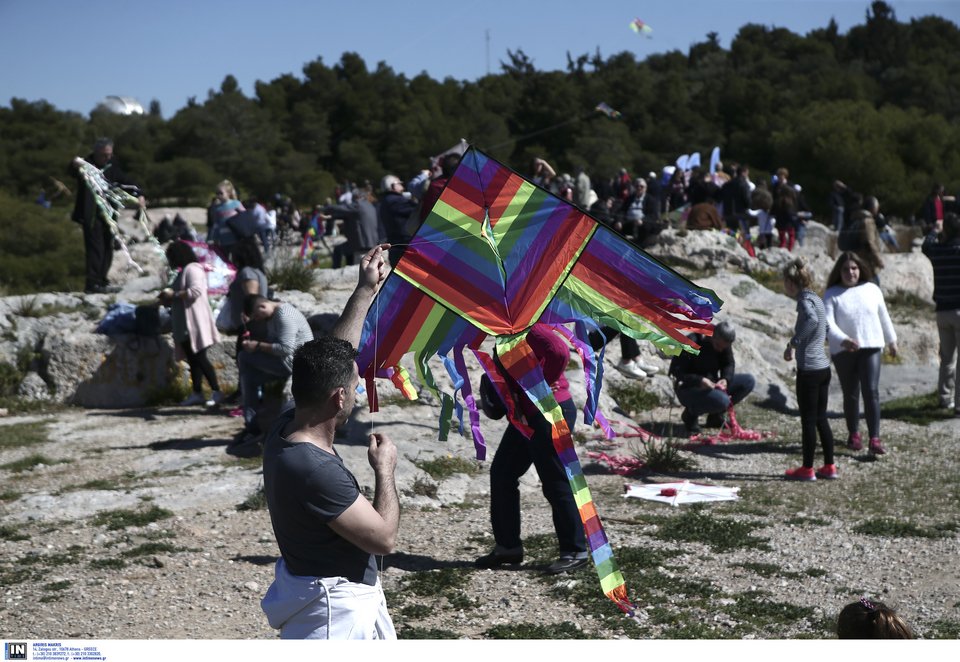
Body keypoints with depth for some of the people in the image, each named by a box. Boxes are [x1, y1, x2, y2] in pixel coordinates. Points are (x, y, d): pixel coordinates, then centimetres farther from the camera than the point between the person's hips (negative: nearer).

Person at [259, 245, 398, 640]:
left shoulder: (287, 430, -5)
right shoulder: (314, 470, -32)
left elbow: (333, 356, 8)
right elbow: (384, 538, -26)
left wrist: (366, 290, 12)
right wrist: (384, 469, -12)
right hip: (333, 611, -10)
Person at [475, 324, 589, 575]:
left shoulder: (527, 325, -20)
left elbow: (560, 352, -34)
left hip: (550, 413, -11)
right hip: (526, 414, 11)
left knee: (555, 483, -2)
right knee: (502, 473, 13)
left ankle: (575, 551, 11)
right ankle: (507, 545, 22)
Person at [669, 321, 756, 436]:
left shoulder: (724, 344, -3)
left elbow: (729, 364, 8)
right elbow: (675, 370, -21)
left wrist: (725, 379, -16)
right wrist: (699, 380, -35)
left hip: (711, 386, 8)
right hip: (688, 389, -8)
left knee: (749, 381, -7)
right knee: (722, 400, -36)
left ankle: (715, 416, 4)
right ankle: (691, 414, -5)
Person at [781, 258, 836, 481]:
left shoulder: (805, 300, -13)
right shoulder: (816, 299, 14)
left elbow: (811, 320, -34)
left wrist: (793, 343, -26)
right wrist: (797, 342, 22)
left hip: (809, 368, -8)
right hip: (824, 367, 9)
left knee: (808, 420, 1)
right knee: (821, 418, 14)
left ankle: (807, 469, 8)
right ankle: (829, 466, 19)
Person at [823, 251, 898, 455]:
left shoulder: (872, 289, 7)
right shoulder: (831, 295, -1)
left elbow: (884, 317, 19)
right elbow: (828, 323, -14)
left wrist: (891, 340, 25)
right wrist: (842, 339, -30)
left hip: (871, 347, 1)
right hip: (843, 351, -1)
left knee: (871, 391, -10)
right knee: (850, 394, 7)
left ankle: (874, 439, -13)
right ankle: (853, 434, 25)